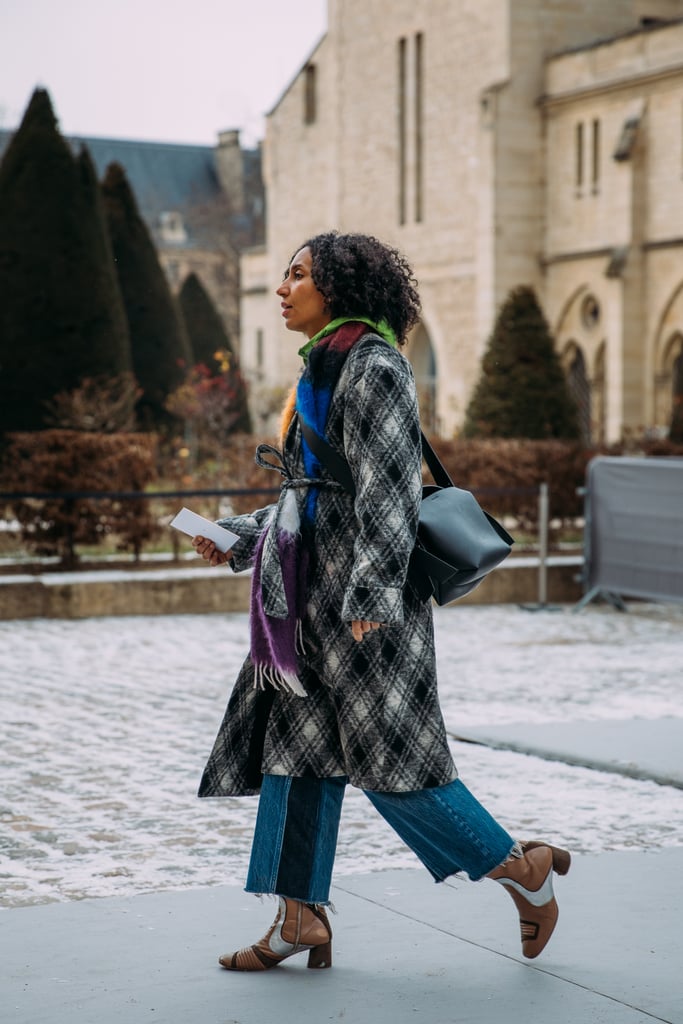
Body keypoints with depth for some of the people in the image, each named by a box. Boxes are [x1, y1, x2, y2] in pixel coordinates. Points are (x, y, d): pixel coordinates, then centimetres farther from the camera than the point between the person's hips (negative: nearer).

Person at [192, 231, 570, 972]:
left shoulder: (374, 368, -12)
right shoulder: (324, 371, 16)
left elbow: (389, 491, -18)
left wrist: (371, 593, -23)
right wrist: (237, 540, 17)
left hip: (364, 600, -10)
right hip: (313, 594, 10)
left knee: (389, 759, -6)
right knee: (296, 747, 8)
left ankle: (522, 869, 9)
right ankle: (300, 917, 14)